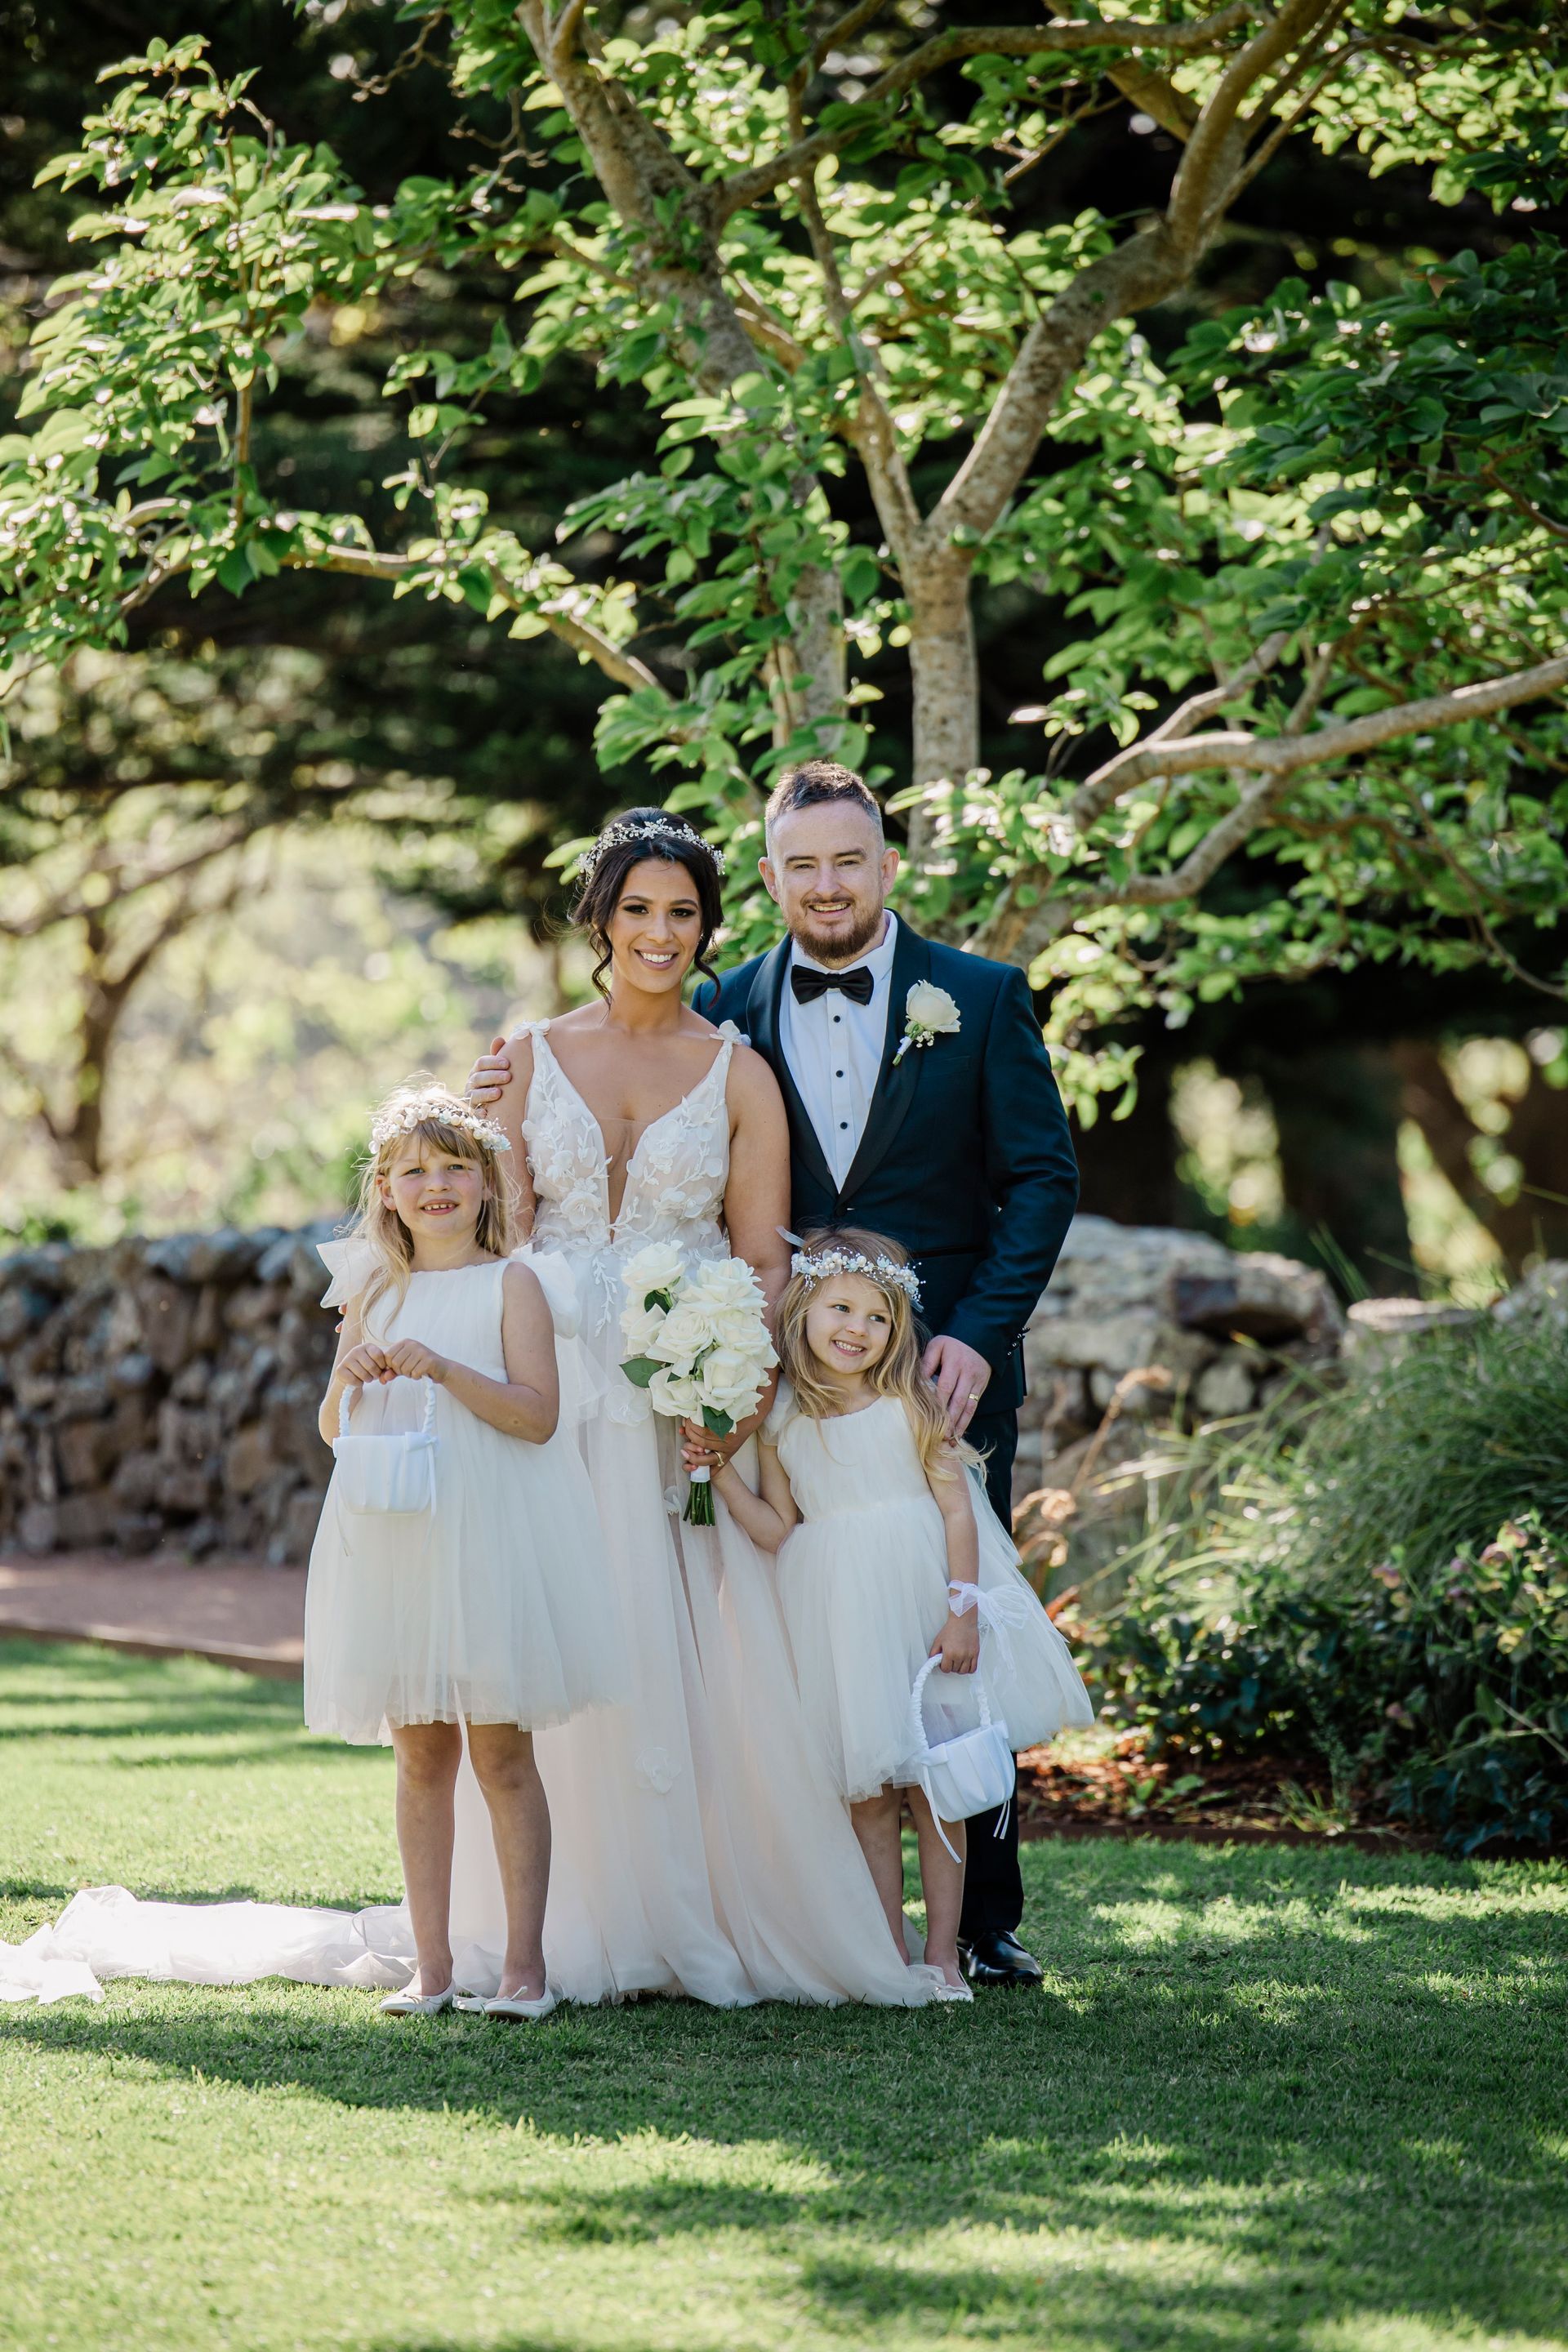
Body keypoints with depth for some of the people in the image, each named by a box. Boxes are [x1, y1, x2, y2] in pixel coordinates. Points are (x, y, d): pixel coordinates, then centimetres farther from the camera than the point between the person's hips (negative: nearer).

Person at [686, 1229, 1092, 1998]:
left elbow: (957, 1508, -4)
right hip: (838, 1617, 1)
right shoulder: (780, 1422, 2)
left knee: (935, 1787, 4)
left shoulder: (910, 1406, -3)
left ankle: (942, 1952, 11)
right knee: (866, 1796, 2)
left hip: (919, 1605, -1)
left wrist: (962, 1611, -11)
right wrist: (721, 1474, -5)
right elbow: (780, 1532, 5)